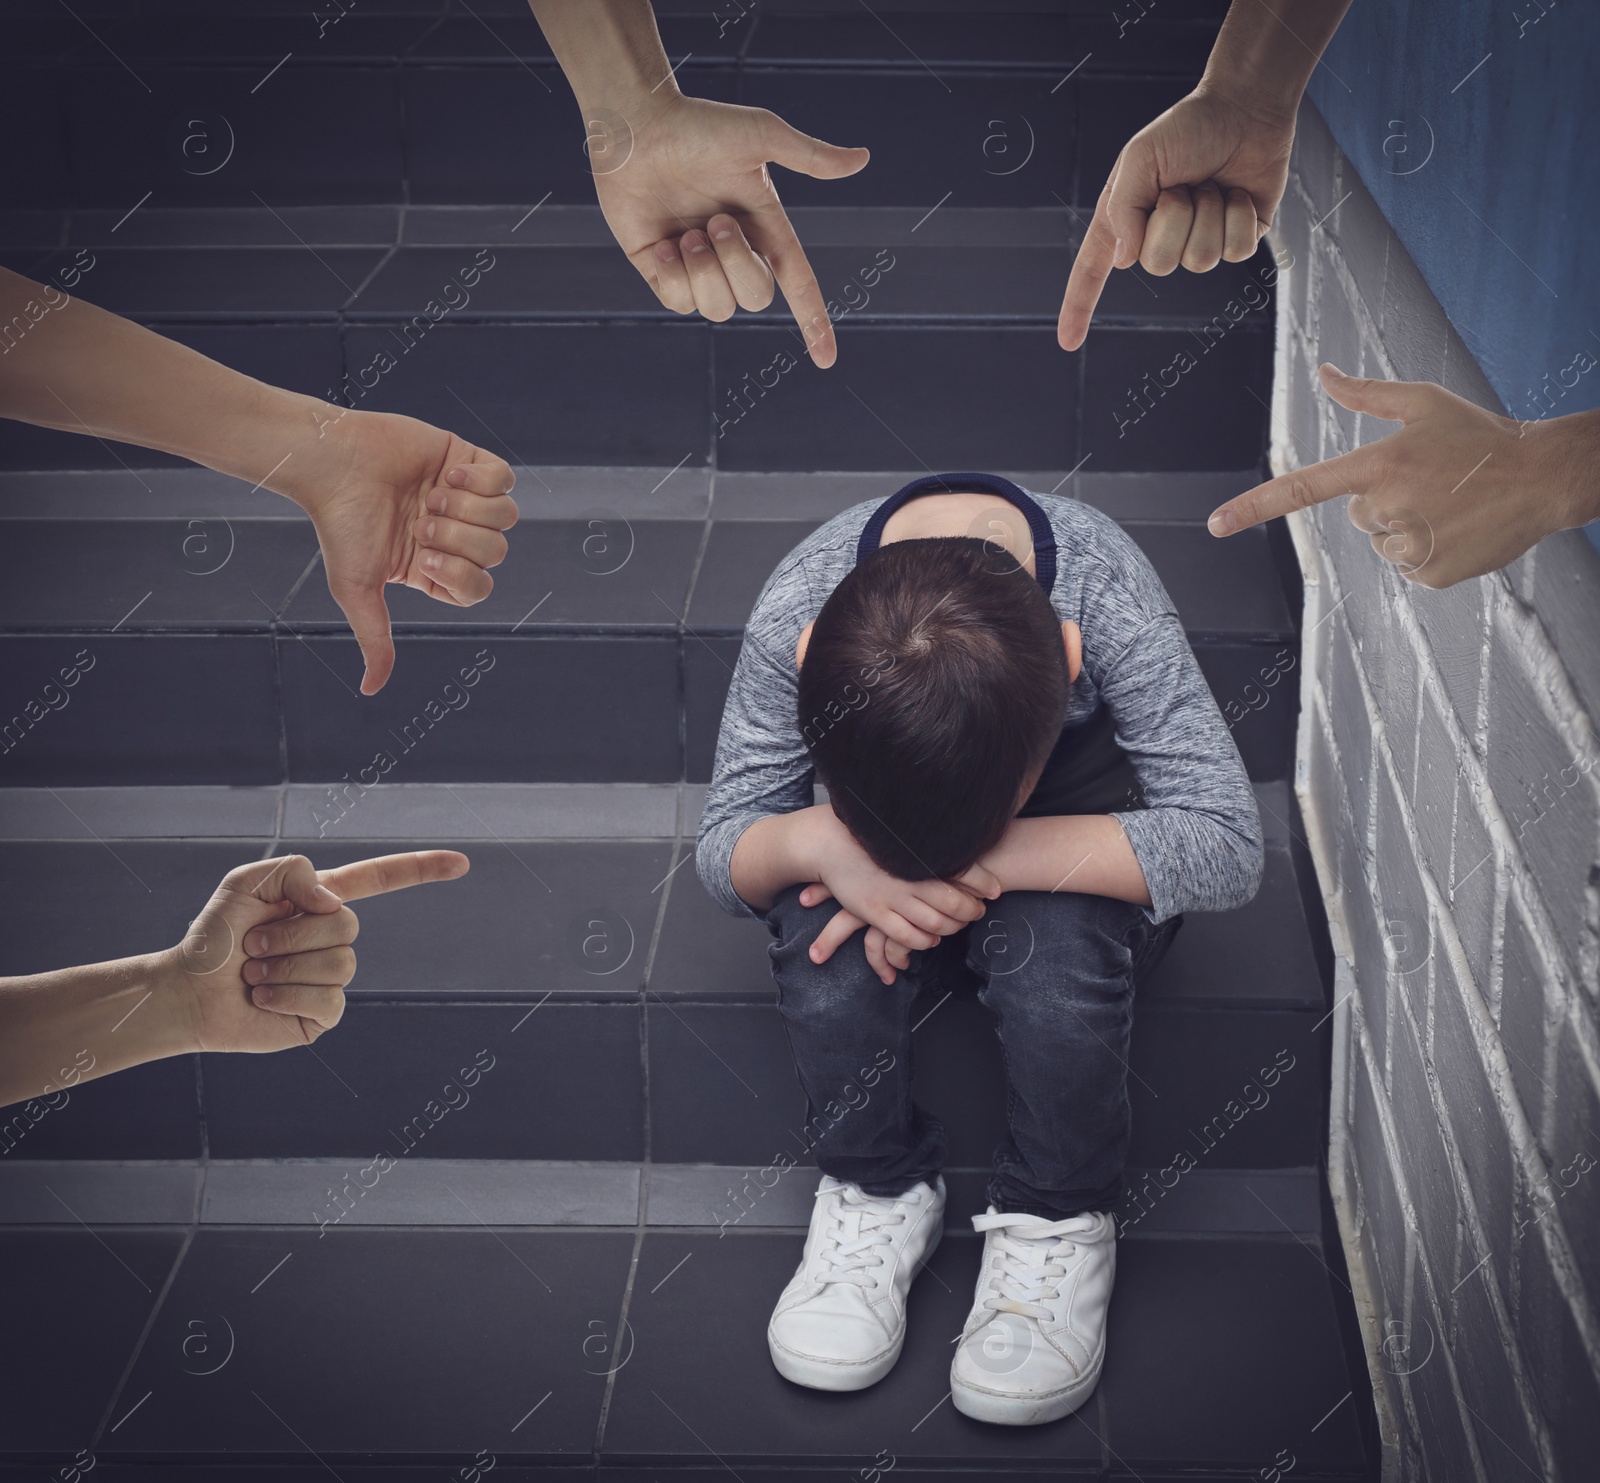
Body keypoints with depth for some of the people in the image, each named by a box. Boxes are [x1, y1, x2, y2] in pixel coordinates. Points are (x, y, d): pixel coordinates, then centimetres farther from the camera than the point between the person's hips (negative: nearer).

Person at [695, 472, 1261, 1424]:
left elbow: (1229, 846, -36)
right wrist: (815, 843, -43)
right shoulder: (796, 614, -31)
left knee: (1053, 947, -34)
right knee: (821, 941, -30)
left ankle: (1058, 1223, -7)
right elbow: (722, 848, -19)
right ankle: (879, 1191, -1)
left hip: (1076, 824, -1)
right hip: (880, 812, 2)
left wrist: (990, 858, -42)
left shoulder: (1112, 603, -36)